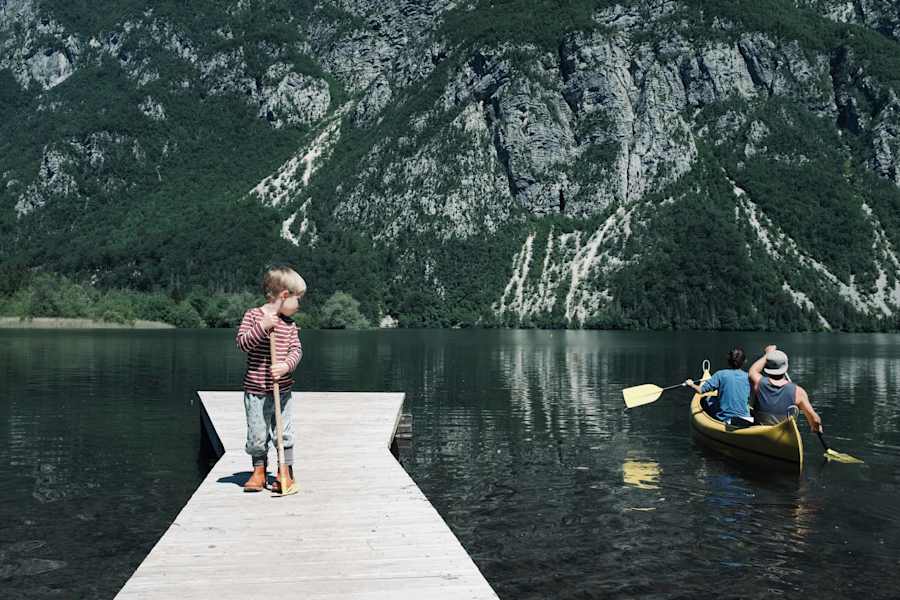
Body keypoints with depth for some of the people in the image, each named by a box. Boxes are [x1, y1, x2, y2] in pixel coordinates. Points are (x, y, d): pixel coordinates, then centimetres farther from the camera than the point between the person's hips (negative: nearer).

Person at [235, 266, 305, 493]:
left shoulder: (289, 324, 6)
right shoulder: (253, 315, -4)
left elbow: (296, 350, 0)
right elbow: (242, 342, -13)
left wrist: (286, 365, -20)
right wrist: (262, 327, -25)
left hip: (282, 390, 3)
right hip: (256, 390, -3)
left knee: (284, 433, 5)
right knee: (257, 434, 6)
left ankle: (286, 473, 18)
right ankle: (259, 471, 26)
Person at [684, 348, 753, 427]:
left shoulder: (721, 374, -10)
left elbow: (701, 390, -9)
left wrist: (691, 384, 11)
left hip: (726, 420, -3)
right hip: (745, 421, 3)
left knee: (706, 400, 17)